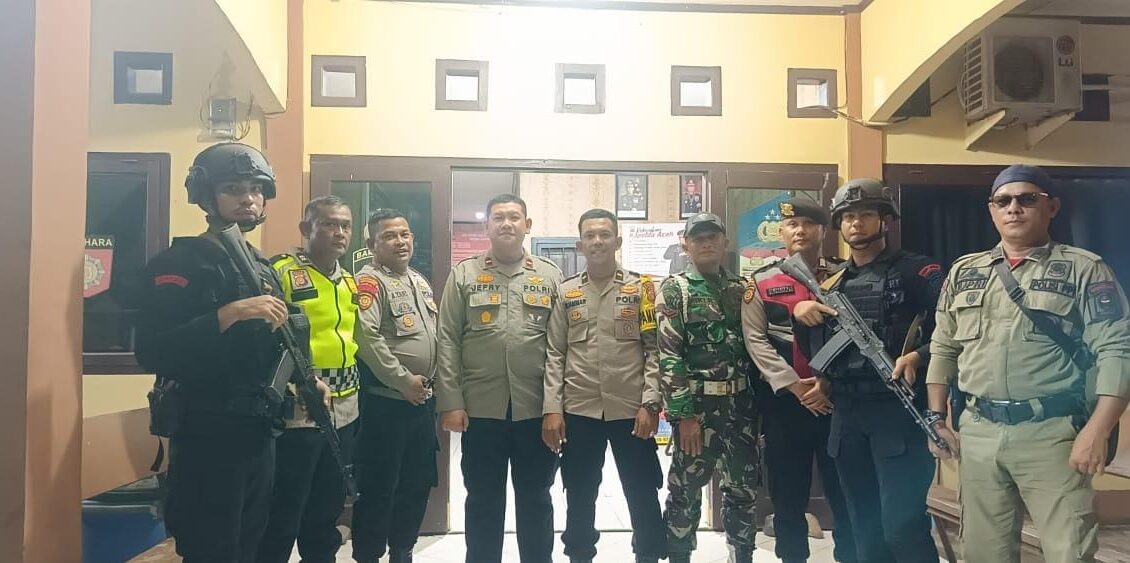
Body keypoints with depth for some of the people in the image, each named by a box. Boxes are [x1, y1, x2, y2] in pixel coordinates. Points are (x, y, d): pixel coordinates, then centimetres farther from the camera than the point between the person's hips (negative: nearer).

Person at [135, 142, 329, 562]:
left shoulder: (263, 267, 13)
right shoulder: (179, 263, -11)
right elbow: (152, 352, -23)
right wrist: (231, 313, -29)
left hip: (258, 432, 8)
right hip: (206, 435, -7)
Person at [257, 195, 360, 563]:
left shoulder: (349, 282, 14)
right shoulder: (280, 272, -10)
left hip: (344, 415, 7)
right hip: (296, 413, -7)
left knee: (328, 512, 18)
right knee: (282, 518, 3)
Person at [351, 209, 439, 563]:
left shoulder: (420, 282, 15)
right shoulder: (370, 281, -11)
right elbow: (366, 337, -22)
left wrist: (431, 378, 10)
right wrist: (403, 380, -19)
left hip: (423, 400, 8)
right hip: (386, 401, -8)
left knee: (418, 483, 15)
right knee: (379, 487, 0)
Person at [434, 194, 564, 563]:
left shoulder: (550, 276, 6)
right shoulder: (464, 274, 4)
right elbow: (448, 341, 0)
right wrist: (451, 402, -7)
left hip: (536, 408, 1)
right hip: (480, 407, 0)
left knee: (536, 499, 13)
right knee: (483, 500, 11)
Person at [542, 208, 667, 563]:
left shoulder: (642, 289, 2)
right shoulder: (565, 293, 7)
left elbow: (655, 350, -1)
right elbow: (554, 355, 4)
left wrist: (650, 403, -10)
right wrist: (552, 409, -3)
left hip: (631, 410, -1)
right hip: (579, 411, 2)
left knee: (643, 496, 7)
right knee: (580, 498, 12)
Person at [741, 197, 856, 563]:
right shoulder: (762, 283, 2)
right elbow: (756, 340, -4)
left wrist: (829, 380, -13)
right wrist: (795, 385, -13)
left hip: (837, 397, 0)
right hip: (783, 401, 0)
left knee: (845, 487, 9)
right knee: (788, 491, 10)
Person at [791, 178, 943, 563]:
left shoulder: (916, 271, -2)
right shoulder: (832, 283, 15)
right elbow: (816, 350, 18)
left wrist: (918, 356, -25)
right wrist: (800, 310, 1)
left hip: (899, 411, -6)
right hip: (847, 417, 6)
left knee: (901, 525, -9)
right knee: (864, 527, 14)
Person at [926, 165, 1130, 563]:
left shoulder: (1083, 269, 0)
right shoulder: (964, 272, 12)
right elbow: (943, 350, 15)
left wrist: (1097, 431, -16)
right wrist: (936, 419, 9)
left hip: (1051, 433, -4)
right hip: (978, 433, 4)